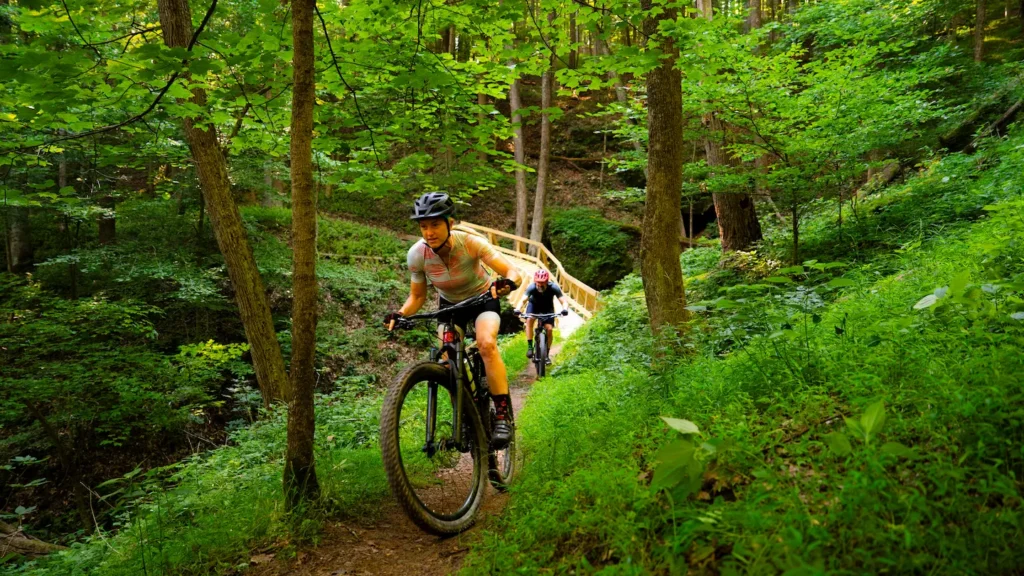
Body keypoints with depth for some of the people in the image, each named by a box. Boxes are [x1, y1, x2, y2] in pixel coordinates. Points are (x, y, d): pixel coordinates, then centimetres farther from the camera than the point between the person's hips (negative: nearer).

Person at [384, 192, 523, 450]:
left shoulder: (470, 243, -31)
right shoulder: (417, 254, -23)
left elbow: (514, 273, -33)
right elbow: (417, 296, -8)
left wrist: (506, 282, -55)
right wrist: (400, 315, -28)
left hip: (483, 298, -3)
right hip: (450, 304, 3)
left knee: (486, 344, -30)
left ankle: (503, 416, -22)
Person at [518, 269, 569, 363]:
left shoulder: (553, 287, -34)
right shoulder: (531, 287, -35)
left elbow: (564, 301, -37)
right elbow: (523, 300, -43)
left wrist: (565, 309, -59)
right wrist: (518, 309, -62)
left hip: (548, 307, 0)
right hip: (534, 304, 0)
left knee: (549, 328, -13)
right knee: (529, 320, -28)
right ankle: (530, 347, -18)